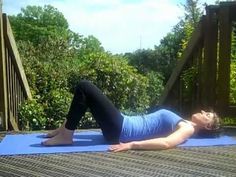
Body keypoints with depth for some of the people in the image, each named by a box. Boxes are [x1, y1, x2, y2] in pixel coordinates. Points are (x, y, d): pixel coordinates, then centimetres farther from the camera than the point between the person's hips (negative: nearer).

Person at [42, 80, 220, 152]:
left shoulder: (187, 129, -5)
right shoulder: (181, 123, 21)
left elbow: (166, 143, -25)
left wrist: (131, 145, -34)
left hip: (121, 130, -8)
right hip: (123, 123, 8)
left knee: (84, 87, -15)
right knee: (85, 87, 9)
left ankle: (66, 136, -8)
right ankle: (66, 128, 15)